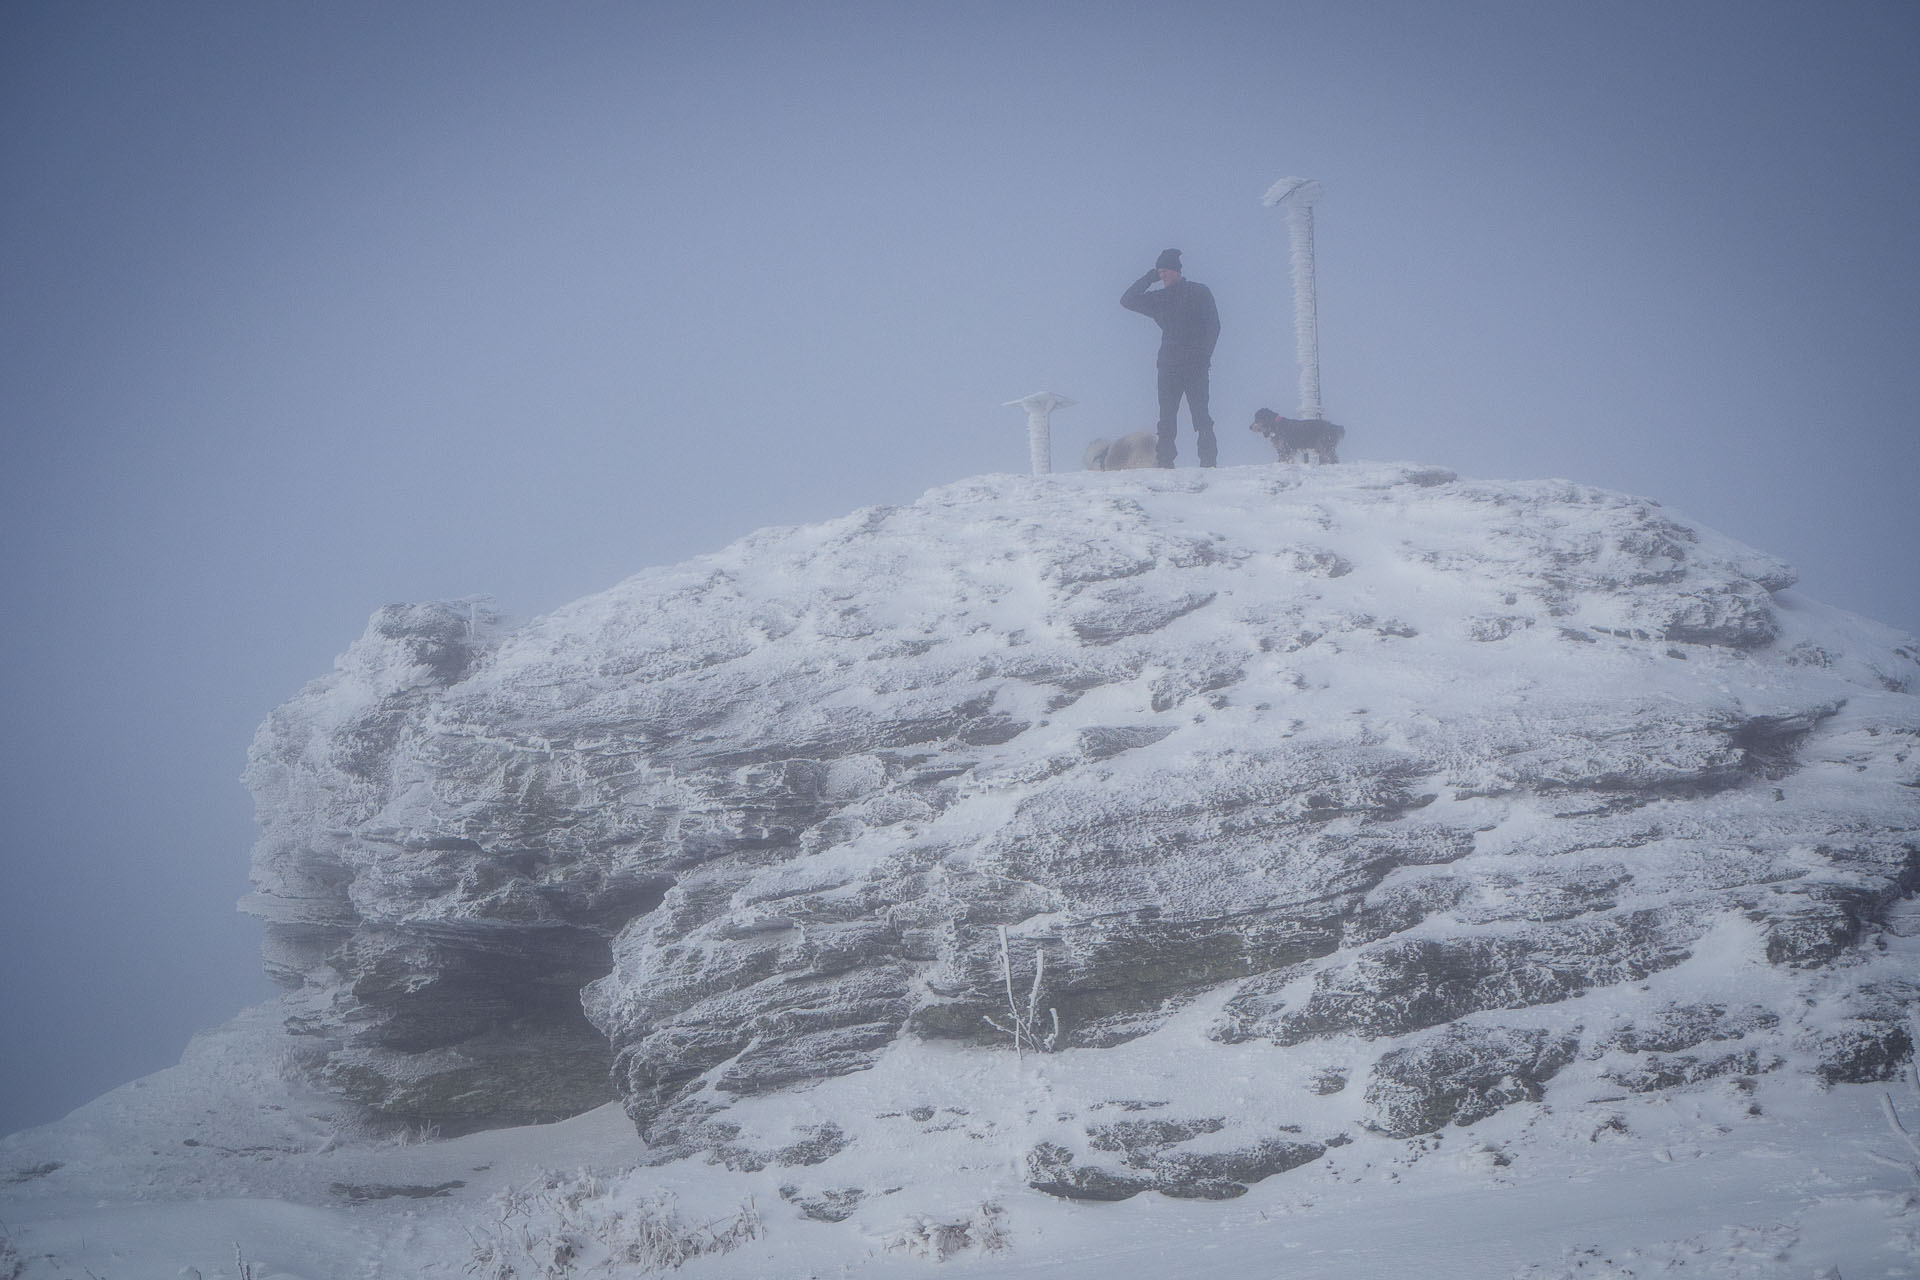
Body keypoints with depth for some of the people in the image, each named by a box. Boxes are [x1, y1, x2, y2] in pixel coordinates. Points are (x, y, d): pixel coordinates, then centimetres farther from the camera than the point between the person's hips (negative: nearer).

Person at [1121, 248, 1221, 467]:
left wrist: (1203, 356, -11)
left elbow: (1213, 326, 0)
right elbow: (1127, 300, 12)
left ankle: (1208, 460, -9)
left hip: (1195, 366, -4)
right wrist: (1149, 278, 6)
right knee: (1166, 417, -3)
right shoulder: (1160, 298, 16)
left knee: (1200, 416, -8)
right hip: (1168, 365, 4)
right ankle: (1164, 461, -4)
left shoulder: (1200, 293, 5)